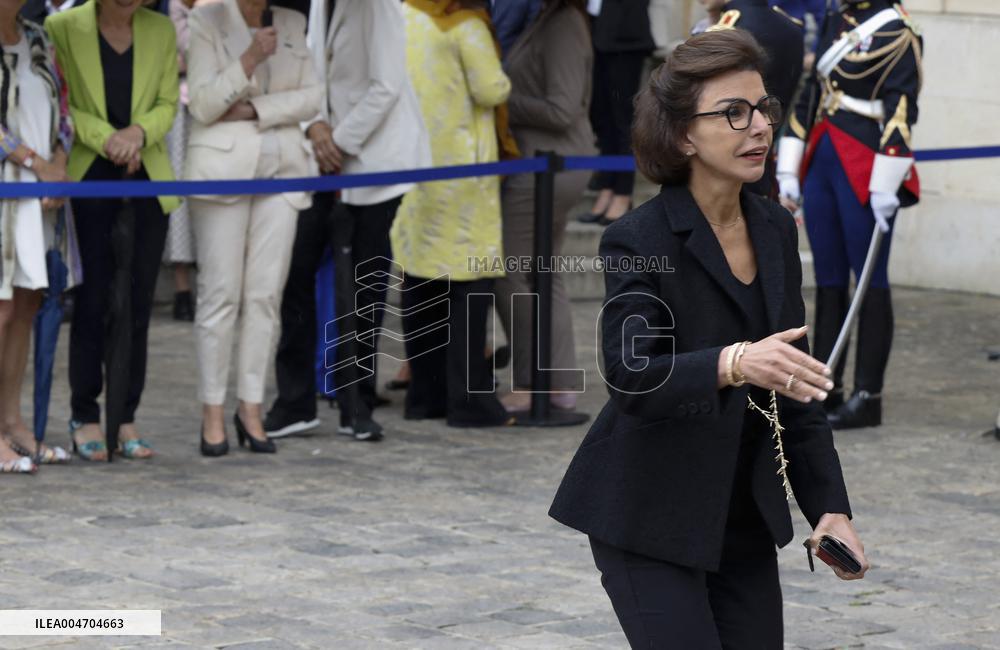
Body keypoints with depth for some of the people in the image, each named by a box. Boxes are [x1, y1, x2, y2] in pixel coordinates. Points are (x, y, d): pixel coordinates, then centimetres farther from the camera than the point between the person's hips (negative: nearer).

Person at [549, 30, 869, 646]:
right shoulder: (639, 241, -14)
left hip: (745, 520, 6)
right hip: (650, 521, -6)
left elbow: (796, 380, 11)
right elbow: (630, 376, -27)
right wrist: (735, 363, -44)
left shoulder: (776, 230, 6)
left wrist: (830, 506, 4)